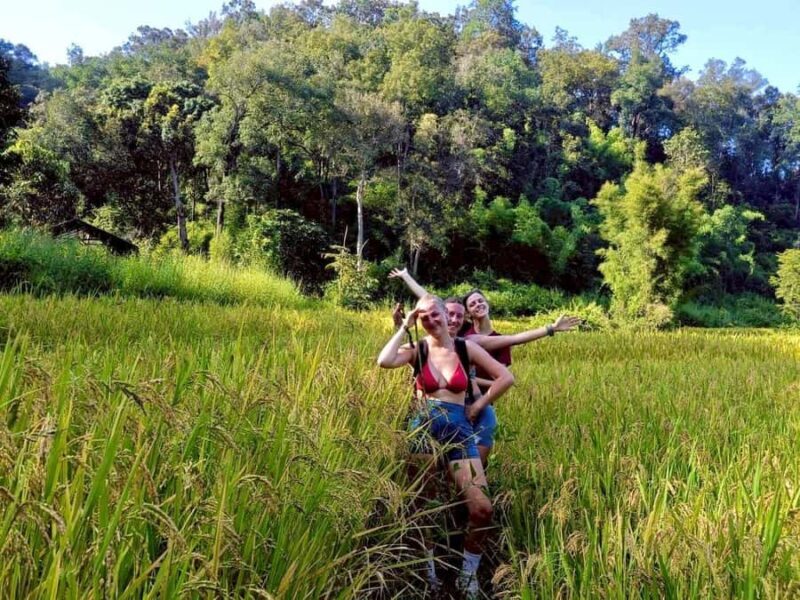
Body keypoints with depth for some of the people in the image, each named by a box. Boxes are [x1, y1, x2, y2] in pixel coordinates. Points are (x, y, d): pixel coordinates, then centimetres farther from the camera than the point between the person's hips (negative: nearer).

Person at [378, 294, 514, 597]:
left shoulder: (466, 348, 4)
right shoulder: (417, 350, 1)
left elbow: (506, 378, 4)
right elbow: (384, 361, -19)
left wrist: (477, 406, 1)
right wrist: (404, 327, -11)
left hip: (459, 432, 1)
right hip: (423, 430, 0)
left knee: (482, 508, -8)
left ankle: (468, 574, 15)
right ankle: (427, 568, 32)